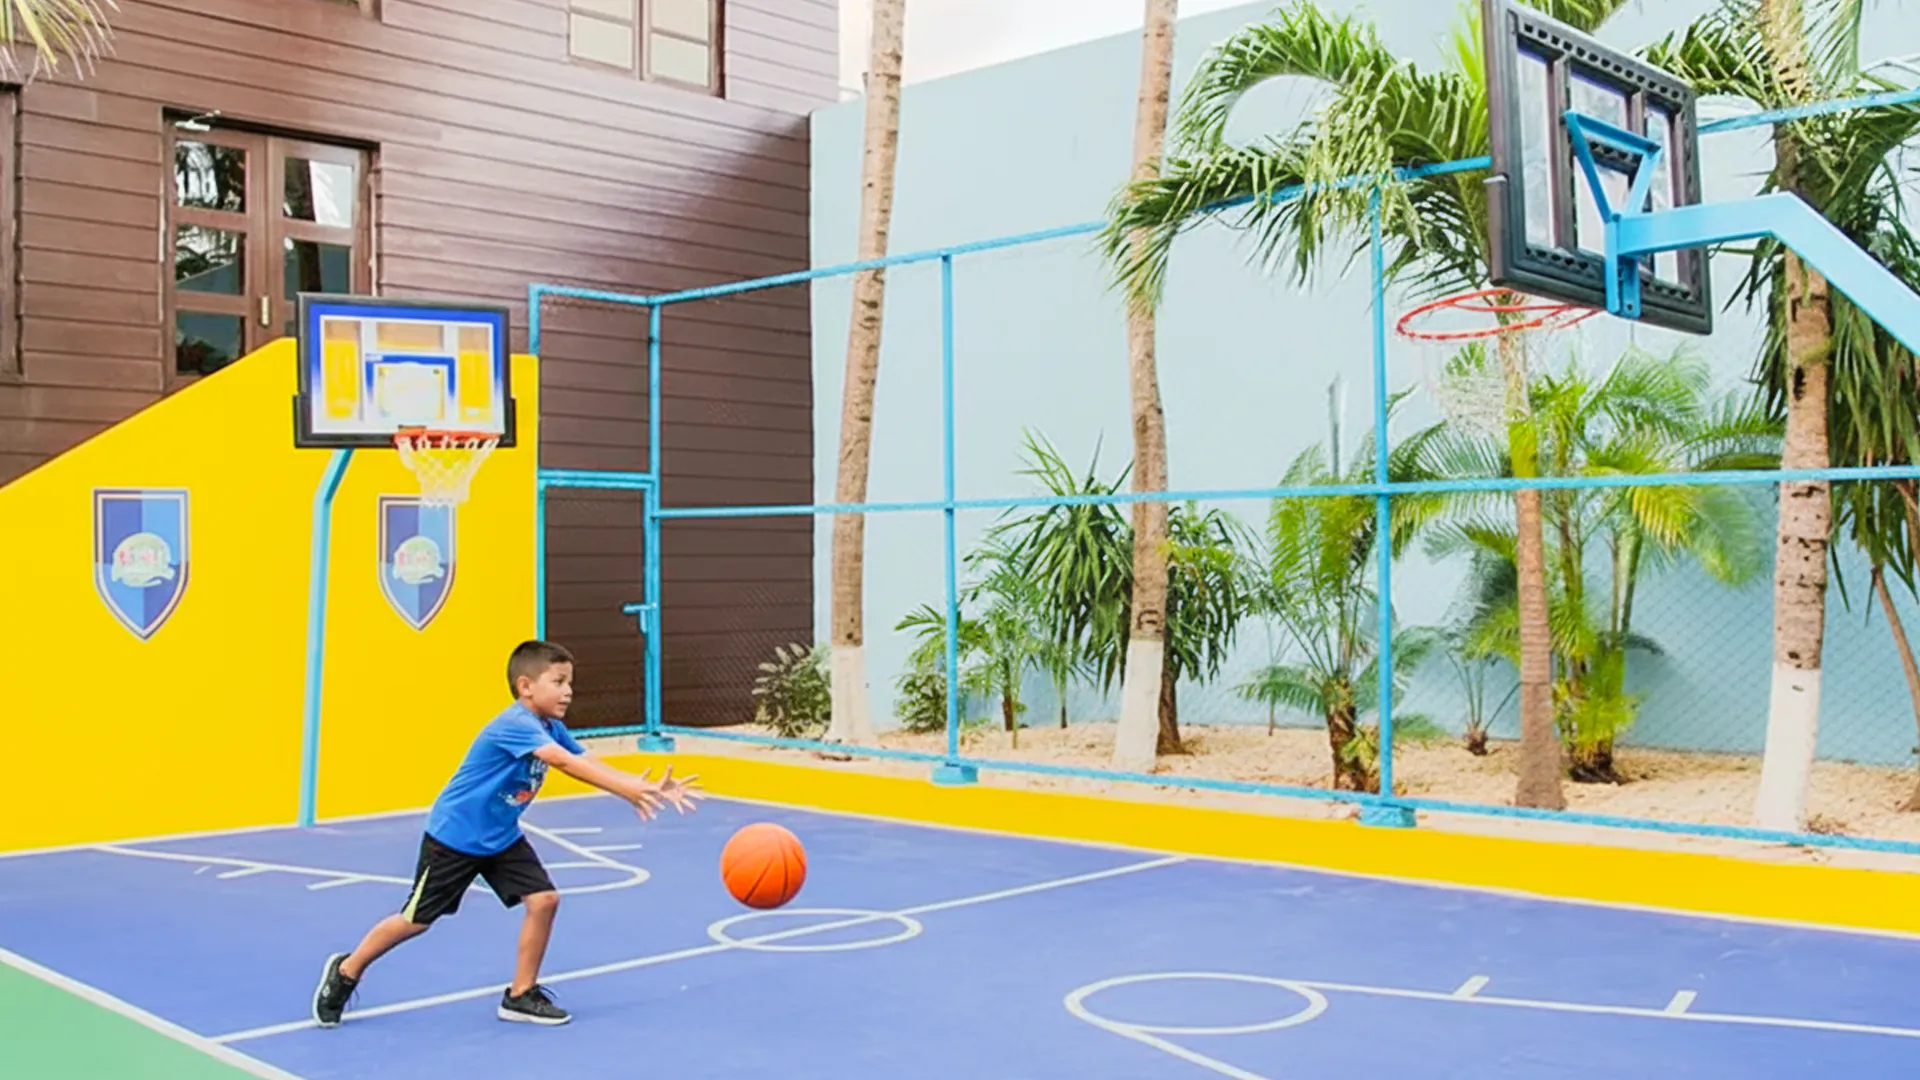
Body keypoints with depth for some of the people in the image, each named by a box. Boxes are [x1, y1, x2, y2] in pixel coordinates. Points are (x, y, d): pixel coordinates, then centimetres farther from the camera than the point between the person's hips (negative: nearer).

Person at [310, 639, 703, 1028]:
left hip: (501, 836, 8)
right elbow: (566, 763, -44)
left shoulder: (552, 729, -4)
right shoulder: (514, 725, -31)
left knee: (544, 900, -6)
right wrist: (627, 790, -51)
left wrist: (650, 787, -27)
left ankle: (520, 995, 9)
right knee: (417, 920, 5)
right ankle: (346, 972, 30)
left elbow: (593, 766, -14)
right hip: (453, 835, -8)